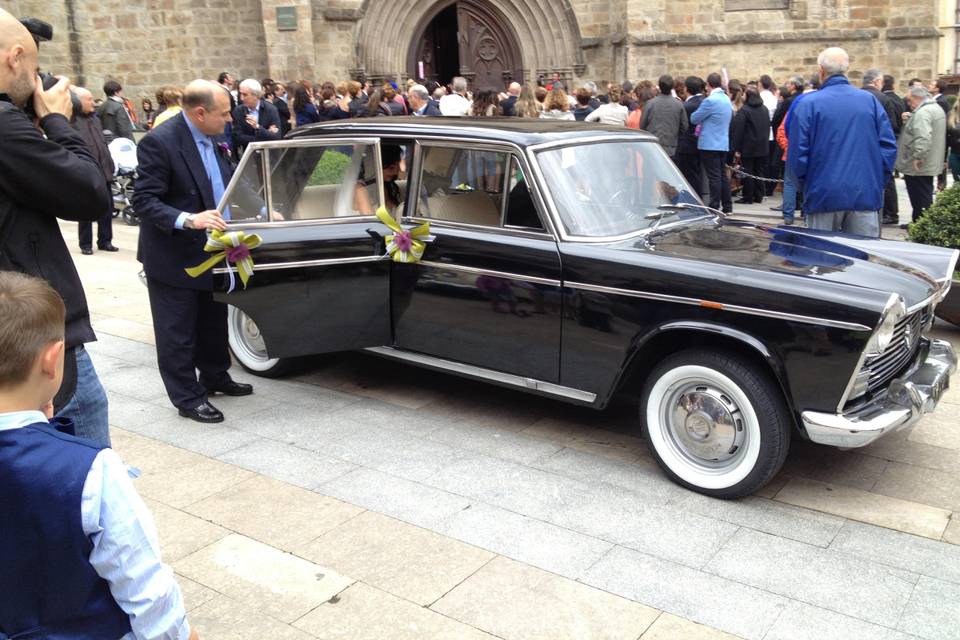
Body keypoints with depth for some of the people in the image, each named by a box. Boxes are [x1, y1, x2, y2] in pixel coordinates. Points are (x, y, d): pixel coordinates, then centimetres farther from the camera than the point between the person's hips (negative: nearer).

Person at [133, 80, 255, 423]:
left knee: (213, 322, 21)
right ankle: (188, 398, 16)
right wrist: (189, 220, -35)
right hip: (175, 256, -8)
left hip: (211, 251, 8)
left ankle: (214, 377, 39)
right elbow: (144, 200, -23)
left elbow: (227, 184, 16)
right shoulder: (159, 142, -20)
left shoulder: (212, 137, 4)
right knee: (178, 331, 4)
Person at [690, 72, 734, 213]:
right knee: (723, 175, 13)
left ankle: (714, 207, -5)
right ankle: (727, 206, 18)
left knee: (714, 177, -6)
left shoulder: (710, 101, -16)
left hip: (710, 144, -8)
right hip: (724, 143, 8)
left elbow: (694, 119, -11)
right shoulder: (727, 99, 11)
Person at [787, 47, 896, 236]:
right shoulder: (870, 101, 4)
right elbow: (889, 146, 2)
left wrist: (805, 181, 8)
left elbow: (797, 152, -8)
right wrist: (878, 181, 11)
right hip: (866, 195, 3)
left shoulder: (807, 104, -6)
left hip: (823, 195, -2)